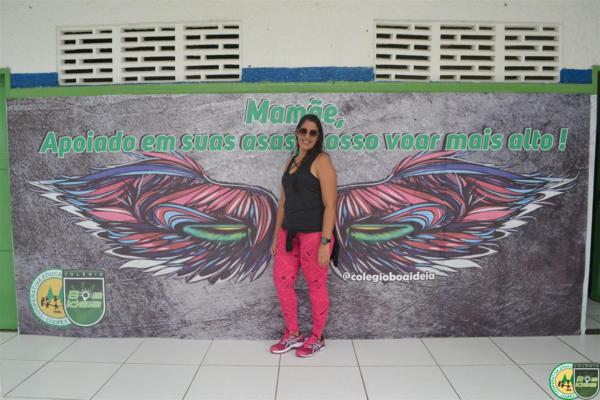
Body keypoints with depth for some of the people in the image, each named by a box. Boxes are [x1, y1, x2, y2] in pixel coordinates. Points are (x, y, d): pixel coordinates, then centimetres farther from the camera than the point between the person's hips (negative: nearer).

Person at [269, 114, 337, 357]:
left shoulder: (321, 161, -7)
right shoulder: (291, 162, 14)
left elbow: (330, 205, -13)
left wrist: (325, 243, -18)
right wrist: (276, 236, 15)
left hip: (314, 234, -7)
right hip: (289, 234, 7)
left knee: (316, 287, 5)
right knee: (282, 282, 10)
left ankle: (317, 339, 25)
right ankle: (293, 335, 29)